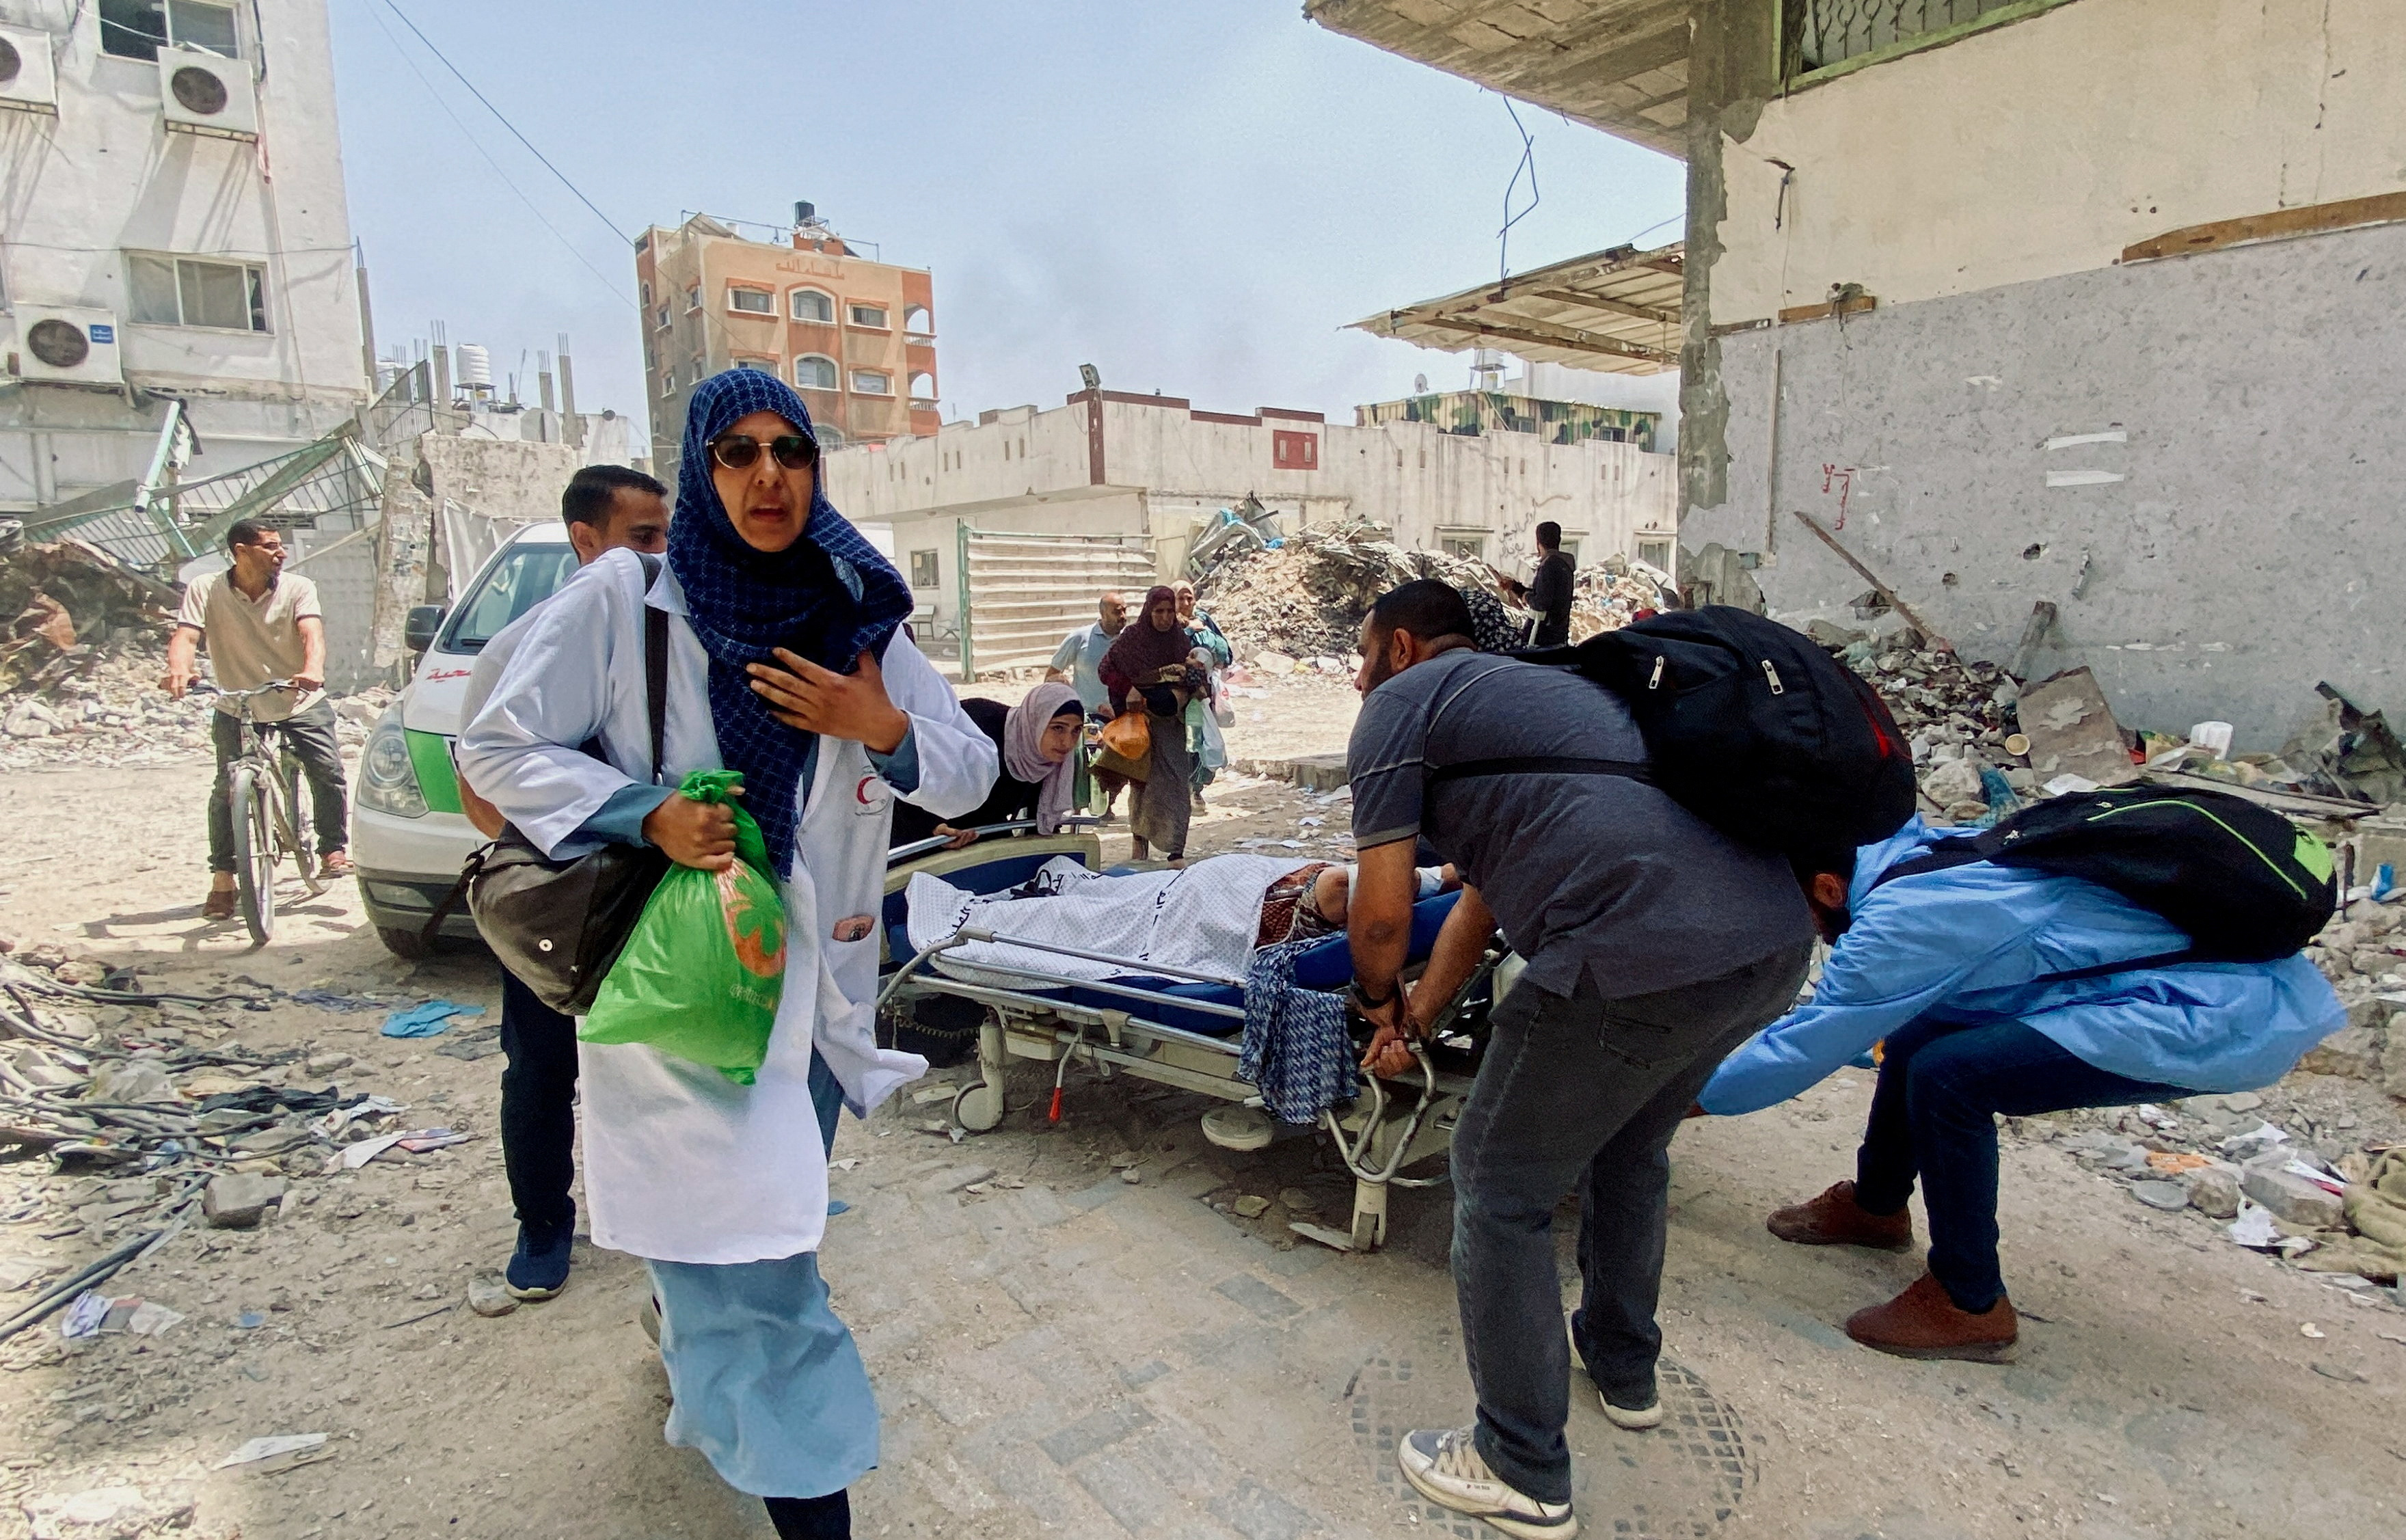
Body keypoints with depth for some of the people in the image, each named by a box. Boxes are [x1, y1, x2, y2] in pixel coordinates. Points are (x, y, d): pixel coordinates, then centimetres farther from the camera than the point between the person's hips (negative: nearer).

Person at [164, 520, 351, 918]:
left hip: (302, 704, 0)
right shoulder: (206, 591, -5)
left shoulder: (298, 588, -6)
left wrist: (313, 669, -42)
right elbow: (186, 635, -16)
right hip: (238, 709, 0)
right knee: (227, 789, -5)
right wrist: (179, 671, -39)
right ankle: (222, 881, 5)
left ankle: (333, 850, 5)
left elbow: (311, 632, -21)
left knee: (328, 772, -15)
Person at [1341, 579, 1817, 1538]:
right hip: (1778, 937, 9)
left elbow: (1383, 916, 2)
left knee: (1501, 1188, 11)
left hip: (1642, 960, -9)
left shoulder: (1401, 702, 5)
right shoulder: (1530, 686, 30)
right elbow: (1484, 893, 33)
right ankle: (1624, 1369, 51)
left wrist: (1375, 1000, 23)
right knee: (1630, 1143, 32)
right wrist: (1414, 1019, 37)